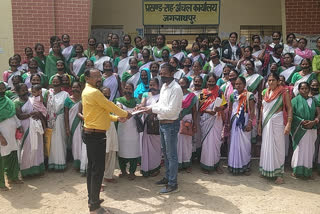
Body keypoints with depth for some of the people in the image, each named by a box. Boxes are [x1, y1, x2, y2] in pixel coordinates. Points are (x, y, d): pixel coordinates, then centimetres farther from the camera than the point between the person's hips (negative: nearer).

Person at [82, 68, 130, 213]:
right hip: (96, 135, -11)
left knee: (92, 167, 17)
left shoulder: (88, 91, 15)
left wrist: (117, 118, 12)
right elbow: (110, 106, -11)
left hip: (91, 134, 11)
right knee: (98, 169, -5)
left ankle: (92, 199, 29)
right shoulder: (94, 92, -17)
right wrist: (125, 114, 5)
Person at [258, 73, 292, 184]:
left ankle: (279, 173, 5)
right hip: (266, 123, 5)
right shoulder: (265, 92, 11)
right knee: (266, 146, 8)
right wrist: (259, 124, 13)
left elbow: (289, 108, -7)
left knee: (278, 147, -3)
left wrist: (288, 124, -16)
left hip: (277, 123, -5)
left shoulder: (283, 92, -4)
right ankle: (266, 170, 19)